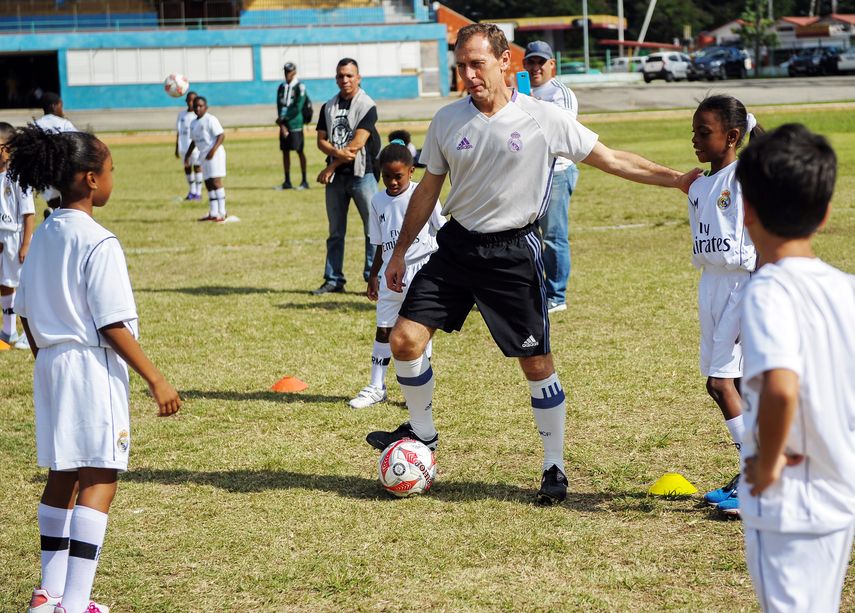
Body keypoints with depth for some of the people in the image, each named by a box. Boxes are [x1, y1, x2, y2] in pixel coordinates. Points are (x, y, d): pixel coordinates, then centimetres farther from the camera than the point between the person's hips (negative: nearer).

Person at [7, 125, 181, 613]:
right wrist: (156, 380, -13)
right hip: (94, 368, -8)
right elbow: (113, 326, -17)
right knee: (99, 480, -4)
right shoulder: (98, 243, -16)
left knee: (62, 476, 17)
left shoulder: (44, 236, 8)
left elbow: (26, 314, 13)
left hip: (51, 366, 9)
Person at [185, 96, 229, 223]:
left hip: (215, 154, -8)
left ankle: (222, 213, -11)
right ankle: (213, 213, 13)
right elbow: (194, 141, 27)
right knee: (208, 184, 8)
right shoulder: (193, 123, 15)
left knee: (216, 182, -12)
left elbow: (221, 135, -16)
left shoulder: (210, 120, -10)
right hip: (204, 155, 8)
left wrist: (213, 150, -25)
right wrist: (188, 154, 19)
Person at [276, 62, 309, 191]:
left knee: (299, 151, -3)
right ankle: (287, 181, 13)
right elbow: (279, 106, 7)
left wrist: (284, 118, -13)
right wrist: (282, 125, -6)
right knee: (285, 151, 7)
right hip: (284, 124, 6)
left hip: (295, 123, -6)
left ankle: (304, 181, 2)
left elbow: (298, 108, -12)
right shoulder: (281, 87, 13)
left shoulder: (299, 87, -5)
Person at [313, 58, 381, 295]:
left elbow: (357, 144, -13)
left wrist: (331, 167, -10)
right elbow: (321, 141, 6)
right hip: (335, 176, 5)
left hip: (361, 173, -5)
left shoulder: (367, 106, -6)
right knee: (335, 232, 10)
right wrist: (339, 153, -15)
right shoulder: (328, 107, 12)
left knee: (372, 229, -6)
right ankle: (333, 280, 15)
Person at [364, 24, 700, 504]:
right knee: (405, 339, -5)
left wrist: (676, 179, -8)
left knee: (537, 362, -1)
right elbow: (429, 189, 12)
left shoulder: (543, 118, -10)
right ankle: (422, 433, 19)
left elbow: (611, 160, -3)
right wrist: (401, 250, 14)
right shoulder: (447, 120, 0)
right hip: (456, 245, 3)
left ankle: (555, 468, 14)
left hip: (514, 253, -3)